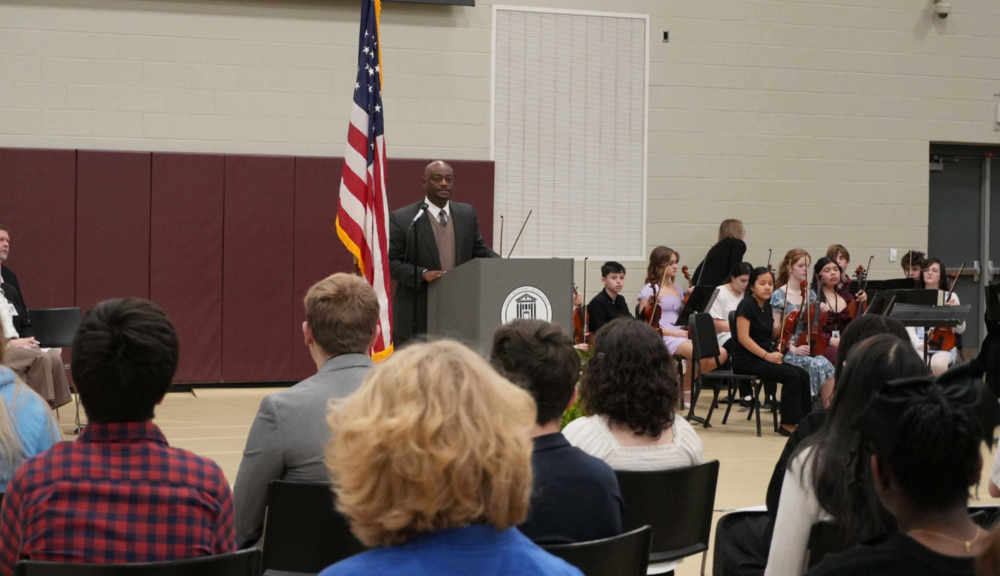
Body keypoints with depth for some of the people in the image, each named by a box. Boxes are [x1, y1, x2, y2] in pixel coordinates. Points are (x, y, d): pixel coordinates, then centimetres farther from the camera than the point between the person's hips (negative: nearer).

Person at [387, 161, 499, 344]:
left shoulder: (467, 214, 13)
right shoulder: (401, 219, -2)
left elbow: (480, 252, 18)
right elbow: (391, 262, -4)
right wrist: (423, 274, -20)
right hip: (417, 316, -4)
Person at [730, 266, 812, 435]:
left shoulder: (766, 306, 12)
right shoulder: (747, 305, -12)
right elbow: (743, 337, -19)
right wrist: (766, 355, -22)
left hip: (765, 357, 8)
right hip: (746, 360, -8)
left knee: (803, 374, -7)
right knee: (791, 375, -23)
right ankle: (788, 424, -15)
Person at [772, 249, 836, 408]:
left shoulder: (810, 294, 13)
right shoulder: (779, 296, -3)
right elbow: (775, 330, -6)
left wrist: (822, 312, 1)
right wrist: (793, 348, -19)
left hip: (807, 348, 5)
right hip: (787, 350, -5)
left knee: (826, 365, -28)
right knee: (819, 365, -31)